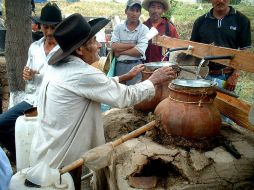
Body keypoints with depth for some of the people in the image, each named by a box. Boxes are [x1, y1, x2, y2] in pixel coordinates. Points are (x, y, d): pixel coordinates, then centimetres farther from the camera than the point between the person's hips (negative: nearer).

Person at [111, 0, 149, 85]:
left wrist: (120, 52, -5)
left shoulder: (144, 29, -2)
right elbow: (113, 47, -6)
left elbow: (139, 51, -11)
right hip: (119, 65, 2)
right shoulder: (118, 28, 7)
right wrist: (133, 44, -10)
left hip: (136, 66, -2)